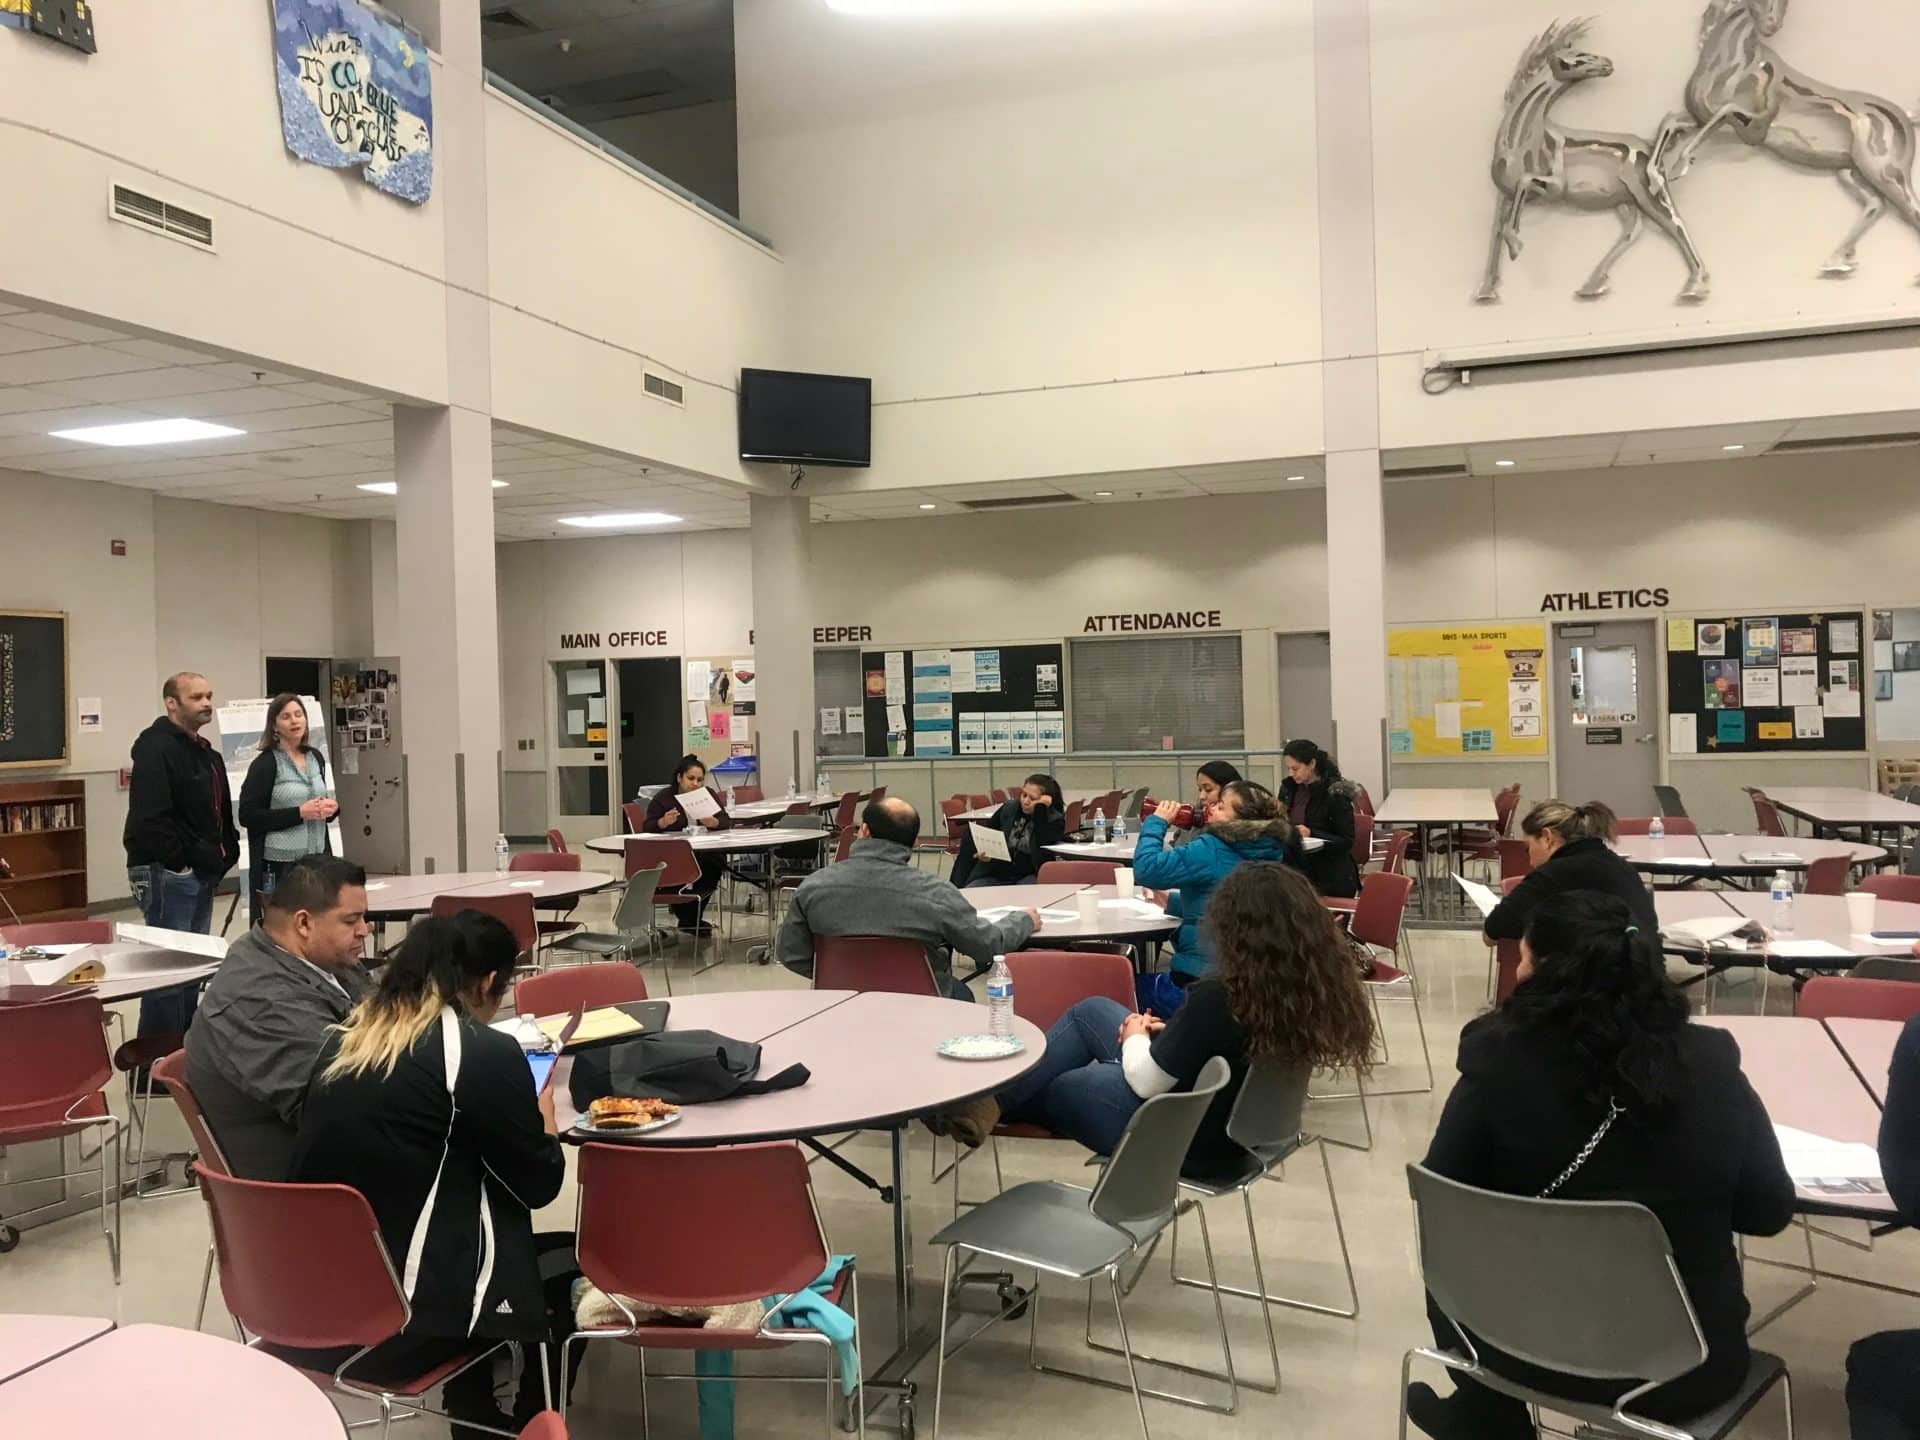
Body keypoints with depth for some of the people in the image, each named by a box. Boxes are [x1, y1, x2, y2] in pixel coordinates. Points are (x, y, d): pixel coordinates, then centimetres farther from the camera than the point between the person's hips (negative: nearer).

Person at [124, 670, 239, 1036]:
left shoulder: (206, 753, 17)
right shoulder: (156, 749, -14)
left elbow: (220, 812, 23)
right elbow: (150, 819, -24)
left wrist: (226, 852, 11)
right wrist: (180, 861, -19)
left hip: (202, 874, 10)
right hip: (166, 874, -10)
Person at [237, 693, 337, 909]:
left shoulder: (316, 758, 10)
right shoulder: (265, 763, -8)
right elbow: (247, 817, -12)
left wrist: (331, 807, 2)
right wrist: (299, 813, -17)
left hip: (317, 859, 5)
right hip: (280, 865, -5)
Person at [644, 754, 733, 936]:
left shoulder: (708, 795, 12)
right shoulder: (662, 798, 4)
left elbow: (727, 823, 4)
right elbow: (647, 828, -2)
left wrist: (714, 823, -18)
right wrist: (663, 822, -23)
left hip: (705, 853, 3)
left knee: (716, 863, -30)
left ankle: (688, 918, -10)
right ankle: (688, 919, -11)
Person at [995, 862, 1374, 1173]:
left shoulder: (1218, 997, -34)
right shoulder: (1319, 984, -14)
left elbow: (1145, 1082, -21)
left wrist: (1135, 1036, 0)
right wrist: (1175, 1032, 1)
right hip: (1240, 1120, 7)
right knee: (1090, 1010, 20)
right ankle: (1006, 1099, 36)